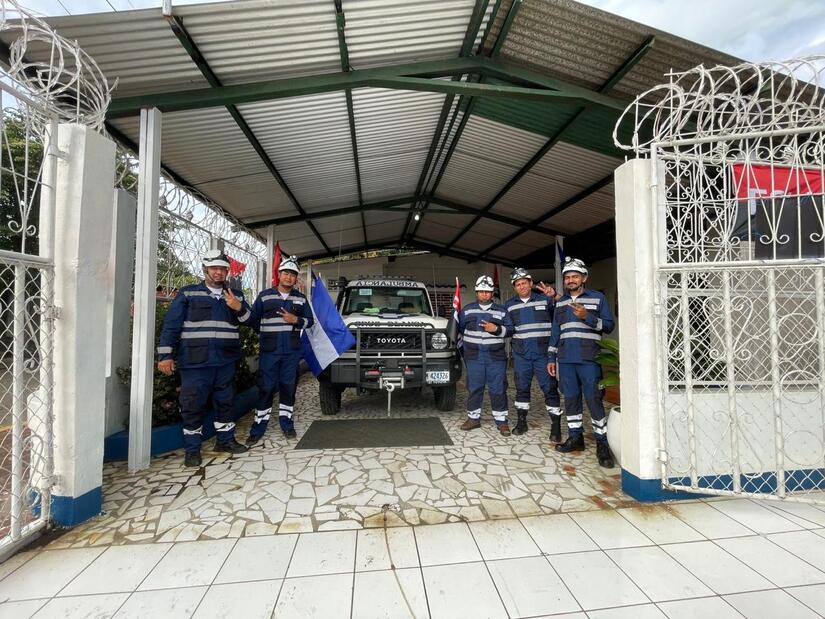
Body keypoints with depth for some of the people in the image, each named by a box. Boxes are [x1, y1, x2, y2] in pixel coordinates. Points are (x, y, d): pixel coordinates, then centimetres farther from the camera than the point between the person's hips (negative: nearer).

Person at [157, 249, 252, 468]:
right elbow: (171, 325, -1)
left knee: (225, 402, 13)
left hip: (226, 361, 3)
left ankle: (225, 439, 28)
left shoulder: (235, 296, 12)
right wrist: (165, 355, -6)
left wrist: (239, 308, -14)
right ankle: (192, 449, 18)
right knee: (193, 405, 3)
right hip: (195, 361, -3)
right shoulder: (188, 294, 2)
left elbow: (250, 321, 6)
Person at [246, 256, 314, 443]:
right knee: (266, 388, 1)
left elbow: (309, 321, 9)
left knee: (289, 387, 7)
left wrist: (295, 320, -8)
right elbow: (253, 320, 9)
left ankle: (287, 424, 20)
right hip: (269, 350, -1)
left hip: (292, 351, 2)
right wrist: (267, 332, 7)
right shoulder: (264, 296, 4)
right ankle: (258, 427, 11)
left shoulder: (301, 299, 10)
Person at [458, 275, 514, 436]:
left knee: (498, 389, 2)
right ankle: (473, 418, 20)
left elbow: (510, 329, 6)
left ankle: (501, 421, 13)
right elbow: (459, 327, 17)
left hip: (496, 356, -1)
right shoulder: (467, 310, 9)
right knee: (474, 388, 6)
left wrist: (496, 329, -11)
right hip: (474, 356, 1)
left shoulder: (501, 310, 7)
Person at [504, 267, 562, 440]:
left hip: (543, 352, -2)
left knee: (550, 388, -1)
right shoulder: (509, 305, 11)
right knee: (521, 388, 10)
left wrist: (554, 296, -20)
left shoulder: (545, 300, 3)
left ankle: (556, 426, 10)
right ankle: (521, 421, 24)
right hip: (521, 353, 3)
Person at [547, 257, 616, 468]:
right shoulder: (560, 303, 17)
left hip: (589, 359, -4)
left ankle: (602, 444, 7)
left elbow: (609, 325, 0)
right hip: (565, 359, 4)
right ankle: (575, 437, 20)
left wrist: (587, 317, -16)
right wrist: (551, 358, 14)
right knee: (570, 399, 8)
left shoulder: (597, 298, 4)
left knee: (594, 400, -4)